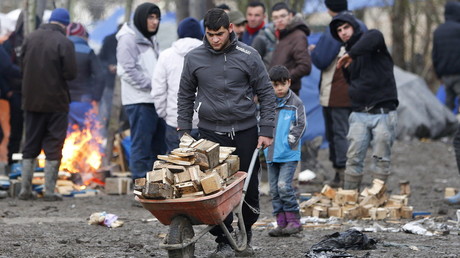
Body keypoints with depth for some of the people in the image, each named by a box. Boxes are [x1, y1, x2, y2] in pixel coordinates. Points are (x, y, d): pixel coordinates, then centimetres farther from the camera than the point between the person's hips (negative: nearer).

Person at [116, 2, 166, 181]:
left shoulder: (150, 40, 20)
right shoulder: (129, 39, -7)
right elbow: (128, 71, -15)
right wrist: (151, 85, -15)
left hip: (155, 100, 9)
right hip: (139, 101, -9)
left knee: (159, 146, 10)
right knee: (141, 146, -7)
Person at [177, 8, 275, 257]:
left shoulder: (248, 56, -3)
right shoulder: (193, 59, 1)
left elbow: (266, 94, 1)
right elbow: (185, 96, 11)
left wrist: (266, 131, -3)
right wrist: (184, 131, 6)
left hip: (245, 132, 0)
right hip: (211, 134, 0)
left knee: (249, 188, 5)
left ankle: (245, 235, 24)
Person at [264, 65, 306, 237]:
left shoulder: (295, 103, -2)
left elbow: (300, 125, -3)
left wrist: (290, 139, -11)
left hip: (289, 154, -5)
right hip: (271, 154, 5)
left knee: (284, 186, -15)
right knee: (274, 189, 6)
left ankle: (294, 221, -4)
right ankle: (281, 223, 12)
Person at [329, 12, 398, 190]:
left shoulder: (367, 39, -2)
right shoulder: (348, 57, 18)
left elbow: (376, 37, -28)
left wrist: (351, 54, -27)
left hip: (383, 113, -5)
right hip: (359, 114, 5)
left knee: (381, 159, -1)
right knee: (353, 159, 0)